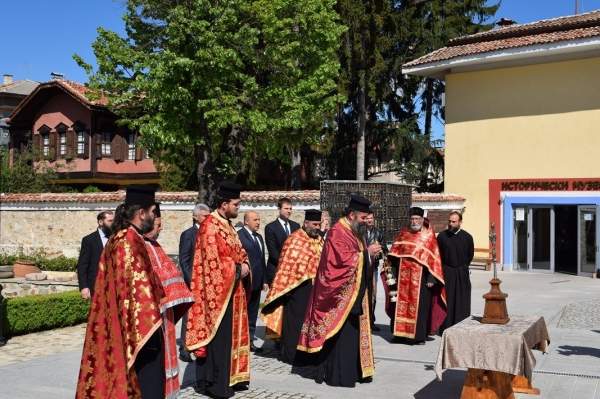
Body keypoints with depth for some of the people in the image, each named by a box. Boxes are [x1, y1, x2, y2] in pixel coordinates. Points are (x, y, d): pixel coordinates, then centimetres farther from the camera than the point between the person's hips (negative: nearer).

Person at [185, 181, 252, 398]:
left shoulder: (227, 225, 14)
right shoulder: (210, 226, -16)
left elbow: (240, 252, 18)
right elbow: (213, 262, -22)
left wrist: (245, 266, -2)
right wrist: (237, 269, -13)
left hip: (232, 290, 10)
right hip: (217, 290, -10)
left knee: (231, 334, 14)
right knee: (218, 337, -4)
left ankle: (230, 377, 24)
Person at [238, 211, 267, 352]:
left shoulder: (259, 237, 17)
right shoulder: (239, 235, -10)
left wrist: (264, 280, 16)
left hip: (257, 282, 8)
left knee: (253, 313, 12)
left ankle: (250, 340, 20)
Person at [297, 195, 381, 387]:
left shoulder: (354, 232, 15)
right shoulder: (337, 233, -14)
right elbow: (344, 259, -24)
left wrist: (370, 254, 5)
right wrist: (366, 252, -16)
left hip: (355, 294, 10)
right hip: (342, 294, -10)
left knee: (354, 333, 13)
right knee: (341, 335, -5)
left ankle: (354, 370, 21)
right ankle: (338, 375, 3)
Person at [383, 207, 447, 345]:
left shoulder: (429, 236, -1)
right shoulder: (403, 233, 9)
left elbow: (434, 259, -4)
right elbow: (394, 253, 12)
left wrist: (431, 278, -9)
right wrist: (392, 271, 2)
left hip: (420, 276, -3)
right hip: (403, 275, 3)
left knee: (419, 305, 0)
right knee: (401, 303, 5)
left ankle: (419, 335, 8)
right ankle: (401, 332, 14)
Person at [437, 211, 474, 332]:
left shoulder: (467, 237, -2)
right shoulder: (442, 236, -2)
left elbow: (470, 255, 12)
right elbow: (437, 255, 9)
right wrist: (445, 267, 10)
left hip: (462, 273, 1)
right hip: (446, 273, -1)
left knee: (461, 303, 3)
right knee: (446, 301, 0)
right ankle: (445, 329, 6)